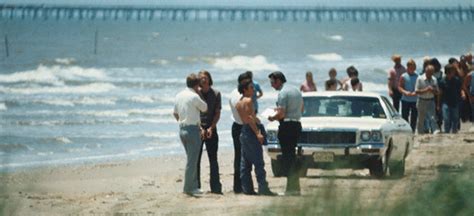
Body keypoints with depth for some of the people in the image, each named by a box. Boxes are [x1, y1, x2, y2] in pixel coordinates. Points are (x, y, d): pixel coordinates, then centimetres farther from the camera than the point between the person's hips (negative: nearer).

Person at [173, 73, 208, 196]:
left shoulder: (179, 95, 9)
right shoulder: (194, 97, -15)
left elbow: (175, 113, 17)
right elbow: (205, 108, -2)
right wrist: (199, 94, 5)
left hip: (182, 129, 8)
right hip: (193, 129, -8)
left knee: (191, 159, 16)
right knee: (192, 160, -3)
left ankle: (193, 186, 18)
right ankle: (188, 188, -2)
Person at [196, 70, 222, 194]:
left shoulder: (216, 94, 6)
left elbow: (217, 113, 5)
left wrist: (211, 128, -8)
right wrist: (200, 128, -12)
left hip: (211, 129, 1)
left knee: (213, 159, 0)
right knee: (196, 159, -3)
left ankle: (216, 187, 1)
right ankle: (196, 187, 1)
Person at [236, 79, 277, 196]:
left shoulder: (238, 103, 15)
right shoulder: (248, 100, -10)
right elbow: (250, 118, -18)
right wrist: (257, 133, -22)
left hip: (243, 131, 9)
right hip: (251, 131, -9)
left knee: (245, 163, 8)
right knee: (259, 162, -9)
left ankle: (247, 188, 9)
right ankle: (263, 188, -13)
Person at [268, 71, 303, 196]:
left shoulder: (283, 93, -14)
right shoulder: (296, 91, 15)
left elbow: (281, 114, -20)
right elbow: (301, 109, 23)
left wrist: (272, 118, 0)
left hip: (286, 126, -9)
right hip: (297, 124, 9)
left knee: (287, 156, -6)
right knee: (292, 156, 14)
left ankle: (291, 188, -8)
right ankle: (295, 186, 15)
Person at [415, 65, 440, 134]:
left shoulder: (434, 80, 6)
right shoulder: (420, 79, -6)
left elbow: (436, 92, 10)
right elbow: (417, 91, -9)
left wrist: (432, 90, -12)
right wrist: (425, 90, -22)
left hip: (431, 101, 2)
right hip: (422, 101, -2)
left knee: (432, 117, -13)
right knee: (421, 119, 7)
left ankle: (435, 131, -24)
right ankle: (420, 133, 18)